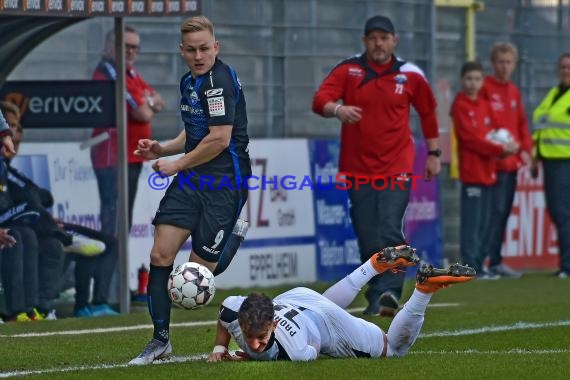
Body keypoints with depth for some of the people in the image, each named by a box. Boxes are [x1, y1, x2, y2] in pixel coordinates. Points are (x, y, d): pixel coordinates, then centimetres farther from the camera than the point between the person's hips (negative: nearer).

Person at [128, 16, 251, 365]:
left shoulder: (220, 80, -16)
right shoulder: (189, 81, 13)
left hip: (224, 183, -8)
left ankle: (236, 233, 28)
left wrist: (177, 164, -10)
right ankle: (161, 340, 2)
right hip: (191, 181, 8)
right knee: (161, 255, -5)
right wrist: (163, 149, 9)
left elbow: (219, 139, -21)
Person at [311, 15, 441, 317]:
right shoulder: (348, 70, 0)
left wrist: (434, 153, 18)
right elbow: (319, 101, -13)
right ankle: (377, 299, 15)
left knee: (390, 233, -16)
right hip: (358, 170, 1)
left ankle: (386, 295, -21)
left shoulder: (411, 75, 3)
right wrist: (336, 109, -36)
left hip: (396, 169, -1)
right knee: (368, 242, 3)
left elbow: (428, 112, 17)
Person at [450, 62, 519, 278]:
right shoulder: (460, 106, -6)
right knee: (472, 221, -9)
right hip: (471, 171, -8)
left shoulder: (485, 106, 18)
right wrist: (501, 149, -13)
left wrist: (505, 146, -4)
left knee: (484, 221, 9)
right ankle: (471, 267, -9)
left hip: (487, 170, 8)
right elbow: (471, 139, -13)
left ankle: (479, 264, 13)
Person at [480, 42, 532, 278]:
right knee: (495, 210, -13)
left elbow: (522, 124, 21)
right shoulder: (485, 89, -7)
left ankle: (495, 262, 15)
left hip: (511, 162, 8)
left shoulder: (514, 92, 16)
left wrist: (525, 149, 8)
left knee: (504, 212, 10)